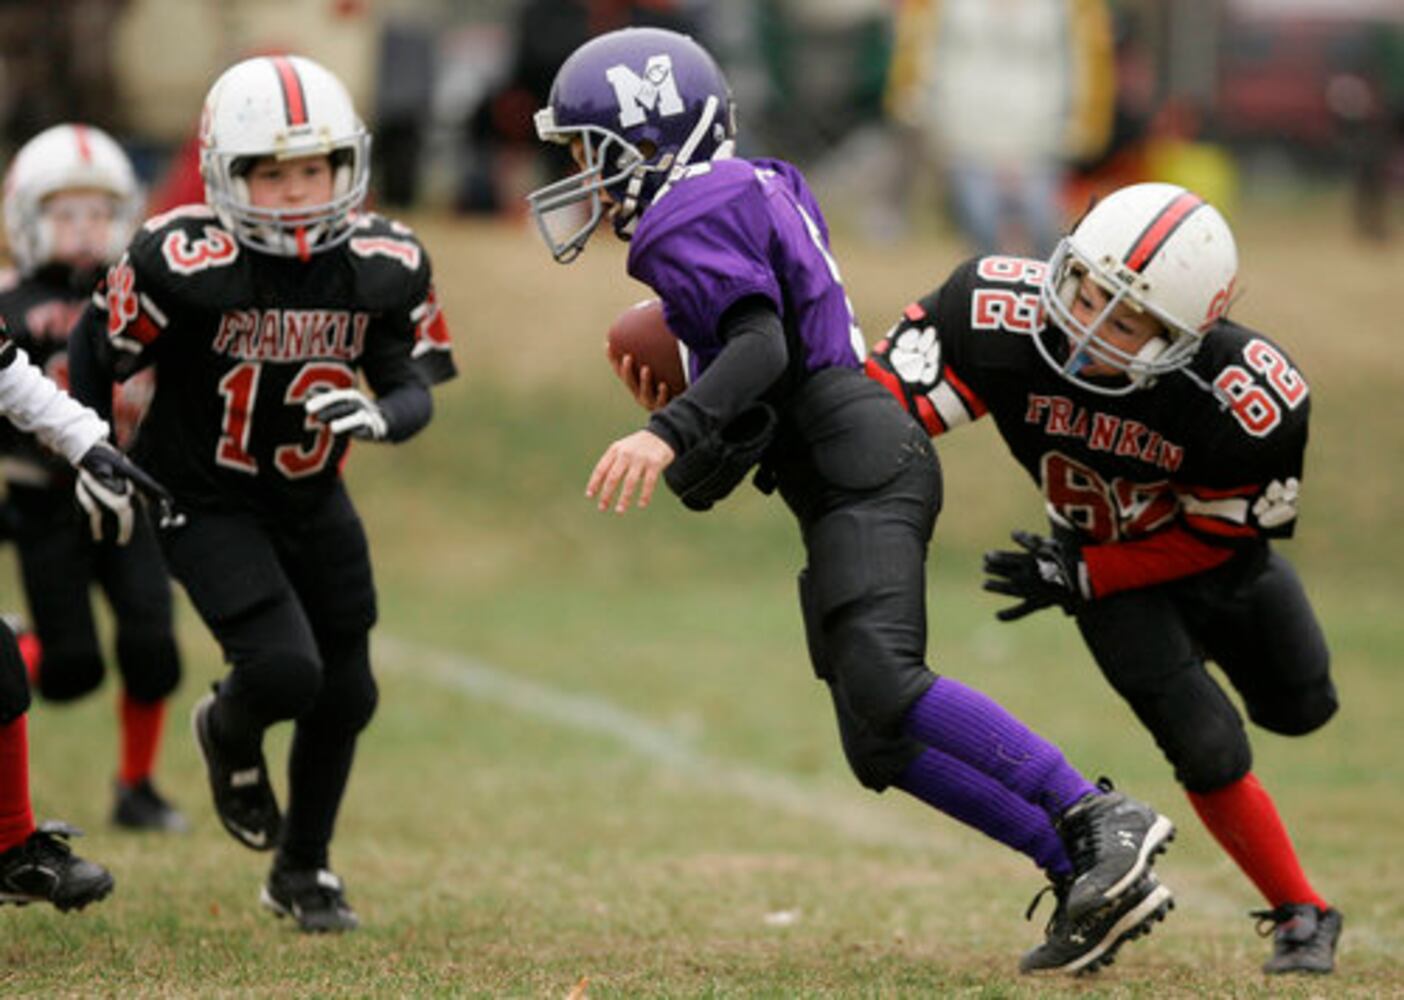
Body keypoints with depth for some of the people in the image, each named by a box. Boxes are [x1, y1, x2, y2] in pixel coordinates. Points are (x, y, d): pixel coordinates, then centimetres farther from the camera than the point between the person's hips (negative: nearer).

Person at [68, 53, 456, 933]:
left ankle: (303, 872, 34)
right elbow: (97, 349, -8)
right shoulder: (184, 262, -24)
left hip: (312, 500, 5)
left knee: (346, 695, 10)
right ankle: (230, 734, 18)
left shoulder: (386, 266, -12)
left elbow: (417, 389, -8)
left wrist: (376, 415, -30)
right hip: (205, 502, -5)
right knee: (285, 670, -21)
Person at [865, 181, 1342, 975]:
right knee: (1207, 745, -13)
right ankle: (1301, 915, 10)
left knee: (1301, 710, 21)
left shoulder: (1254, 402, -40)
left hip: (1218, 551, 1)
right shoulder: (1004, 319, -38)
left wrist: (1080, 578, -24)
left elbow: (1212, 538, -23)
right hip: (1106, 556, 0)